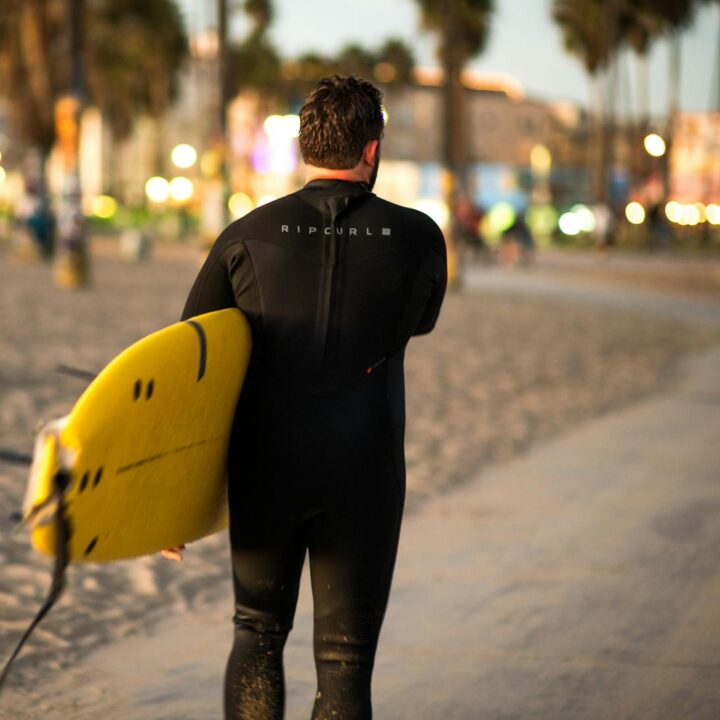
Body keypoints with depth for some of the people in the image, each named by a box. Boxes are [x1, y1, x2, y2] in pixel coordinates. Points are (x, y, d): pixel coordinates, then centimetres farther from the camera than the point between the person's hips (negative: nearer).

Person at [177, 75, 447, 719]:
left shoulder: (248, 236, -1)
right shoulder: (418, 238, -2)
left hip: (265, 473, 1)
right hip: (364, 477, -1)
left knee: (258, 632, 23)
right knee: (345, 662, 6)